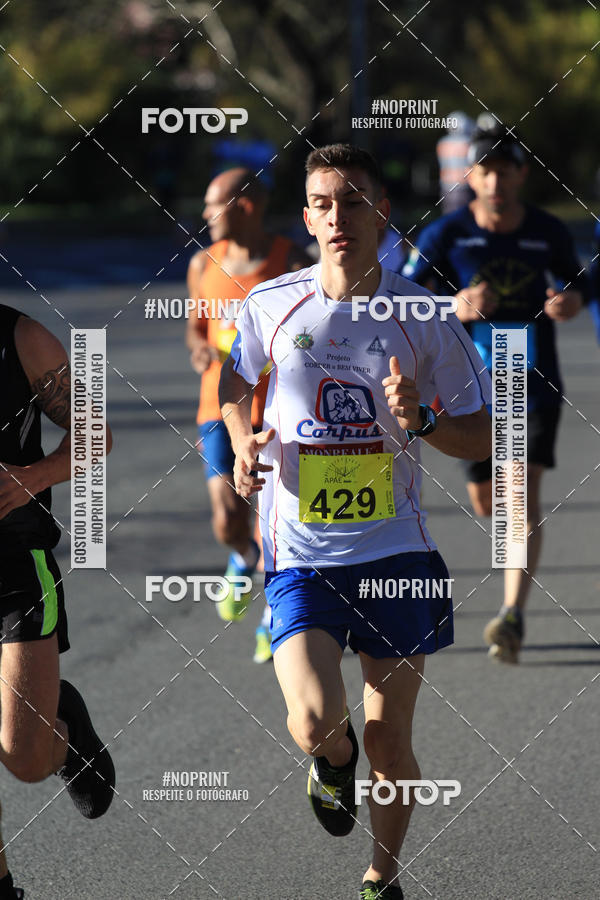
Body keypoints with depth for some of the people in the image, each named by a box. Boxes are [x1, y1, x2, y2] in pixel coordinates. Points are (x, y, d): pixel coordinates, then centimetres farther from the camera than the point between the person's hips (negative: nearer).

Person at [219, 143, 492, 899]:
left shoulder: (424, 318, -3)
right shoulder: (271, 305, -2)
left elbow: (482, 439, 2)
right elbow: (234, 380, 20)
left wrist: (419, 421, -17)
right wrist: (242, 441, 0)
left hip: (396, 552, 1)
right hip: (300, 556, 0)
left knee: (388, 742, 4)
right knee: (317, 725, -19)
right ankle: (333, 763, 19)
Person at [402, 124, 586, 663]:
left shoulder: (550, 233, -3)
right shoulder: (447, 234, -7)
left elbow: (575, 284, 13)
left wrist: (569, 304, -11)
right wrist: (456, 309, -26)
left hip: (535, 383, -1)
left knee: (523, 493, -16)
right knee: (487, 503, 11)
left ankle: (513, 615, -22)